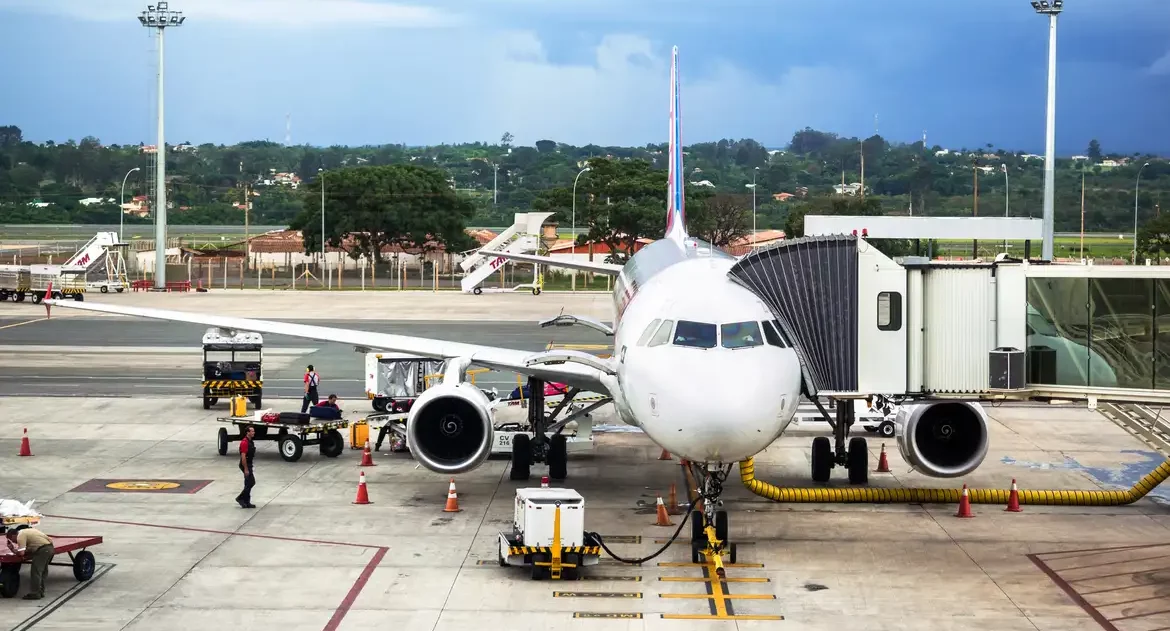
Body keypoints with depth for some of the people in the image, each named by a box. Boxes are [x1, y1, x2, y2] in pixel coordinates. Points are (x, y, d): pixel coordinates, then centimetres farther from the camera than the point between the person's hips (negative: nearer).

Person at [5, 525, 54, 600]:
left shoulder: (20, 536, -5)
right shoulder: (26, 531, 24)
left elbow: (21, 553, -12)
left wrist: (13, 549, 9)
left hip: (43, 550, -10)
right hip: (50, 547, 10)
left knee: (35, 572, -2)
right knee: (42, 572, 19)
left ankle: (34, 594, 1)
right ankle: (40, 592, 26)